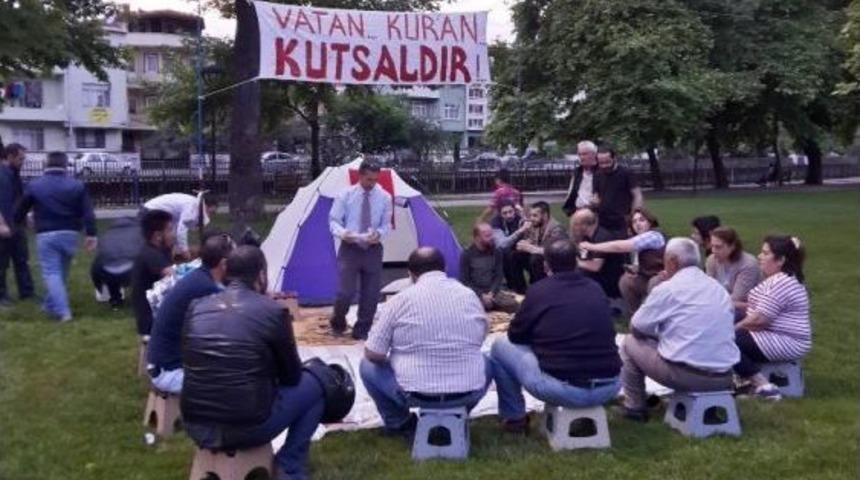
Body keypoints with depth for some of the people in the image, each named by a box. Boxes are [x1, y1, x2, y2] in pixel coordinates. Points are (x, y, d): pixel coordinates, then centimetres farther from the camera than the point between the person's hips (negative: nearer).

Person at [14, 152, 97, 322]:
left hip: (46, 236, -2)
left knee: (51, 273, -3)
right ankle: (50, 306, 28)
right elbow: (88, 212, -2)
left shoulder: (34, 186, 2)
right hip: (69, 234, 2)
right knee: (61, 272, 16)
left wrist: (17, 224, 32)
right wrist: (91, 235, 0)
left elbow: (20, 211, 12)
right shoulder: (77, 185, 4)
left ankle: (63, 312, -14)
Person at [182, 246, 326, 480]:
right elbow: (291, 377, 3)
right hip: (245, 428, -5)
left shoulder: (197, 307, 5)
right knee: (313, 384, 17)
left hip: (195, 426, 5)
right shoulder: (274, 311, -8)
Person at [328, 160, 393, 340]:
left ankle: (362, 330, 21)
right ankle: (338, 322, 20)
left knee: (371, 293, 6)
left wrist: (379, 234, -19)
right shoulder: (345, 195, -2)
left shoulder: (384, 197, 1)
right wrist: (342, 232, -23)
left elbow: (386, 224, 5)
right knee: (346, 291, -9)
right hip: (350, 248, -2)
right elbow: (334, 221, -1)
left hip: (373, 249, 2)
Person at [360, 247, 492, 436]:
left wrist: (392, 360, 16)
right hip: (469, 392, 3)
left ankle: (399, 423, 21)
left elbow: (373, 354, -5)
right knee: (486, 363, 35)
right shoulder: (470, 296, 3)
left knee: (368, 365, 22)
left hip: (416, 393, -3)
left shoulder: (400, 299, -7)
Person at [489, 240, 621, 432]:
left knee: (501, 345, 15)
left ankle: (514, 417, 21)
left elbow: (515, 336, 9)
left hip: (563, 390, -5)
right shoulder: (596, 289, 10)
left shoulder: (539, 290, -3)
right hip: (610, 387, 5)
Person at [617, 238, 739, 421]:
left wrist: (659, 330, 22)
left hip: (686, 375, -6)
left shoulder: (667, 289, -7)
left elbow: (636, 328, 2)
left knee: (630, 343, 15)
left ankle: (635, 407, 21)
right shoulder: (719, 288, 11)